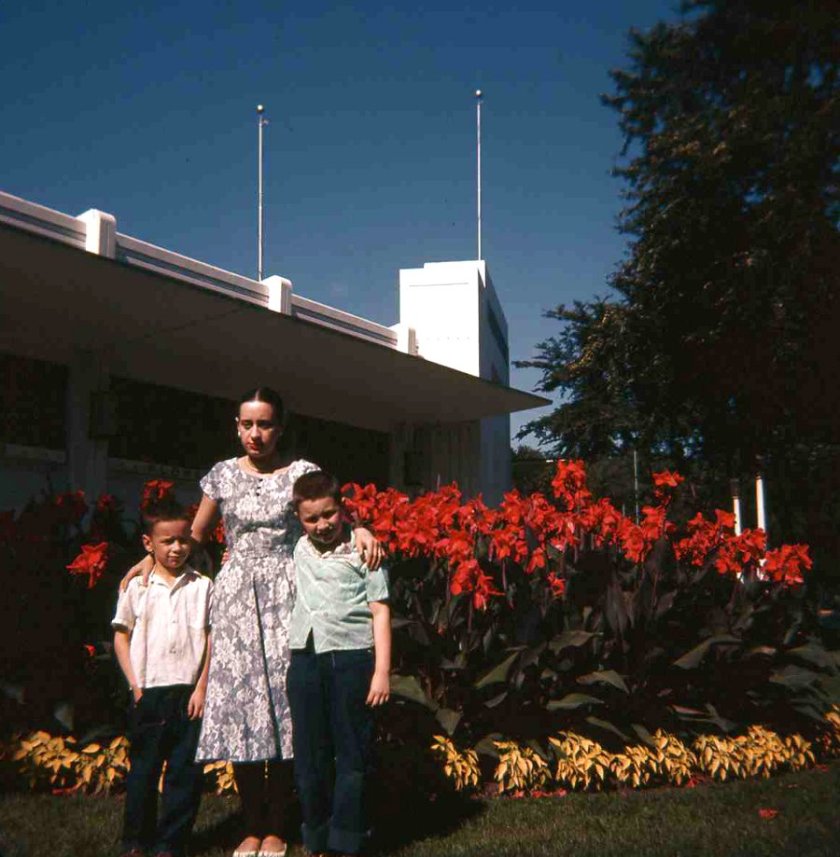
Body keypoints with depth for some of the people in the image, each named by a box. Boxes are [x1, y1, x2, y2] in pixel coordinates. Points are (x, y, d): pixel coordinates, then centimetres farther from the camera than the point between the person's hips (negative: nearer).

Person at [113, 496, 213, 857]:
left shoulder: (202, 587, 3)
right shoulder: (136, 587, 4)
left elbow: (211, 638, 3)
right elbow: (121, 637, 9)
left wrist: (202, 687, -4)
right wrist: (134, 684, 0)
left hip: (189, 692, 0)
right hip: (148, 693, 0)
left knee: (185, 770, 3)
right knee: (143, 769, 7)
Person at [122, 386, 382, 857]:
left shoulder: (303, 473, 1)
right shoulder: (223, 475, 8)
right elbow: (196, 536, 16)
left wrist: (361, 530, -22)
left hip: (285, 597, -2)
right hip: (236, 598, 2)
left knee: (282, 698, -2)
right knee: (239, 700, 1)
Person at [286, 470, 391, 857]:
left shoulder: (361, 552, -2)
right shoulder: (298, 550, 10)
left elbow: (380, 612, -3)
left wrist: (382, 671, -9)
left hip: (351, 656, -4)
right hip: (304, 659, 4)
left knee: (352, 753, 2)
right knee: (310, 755, 10)